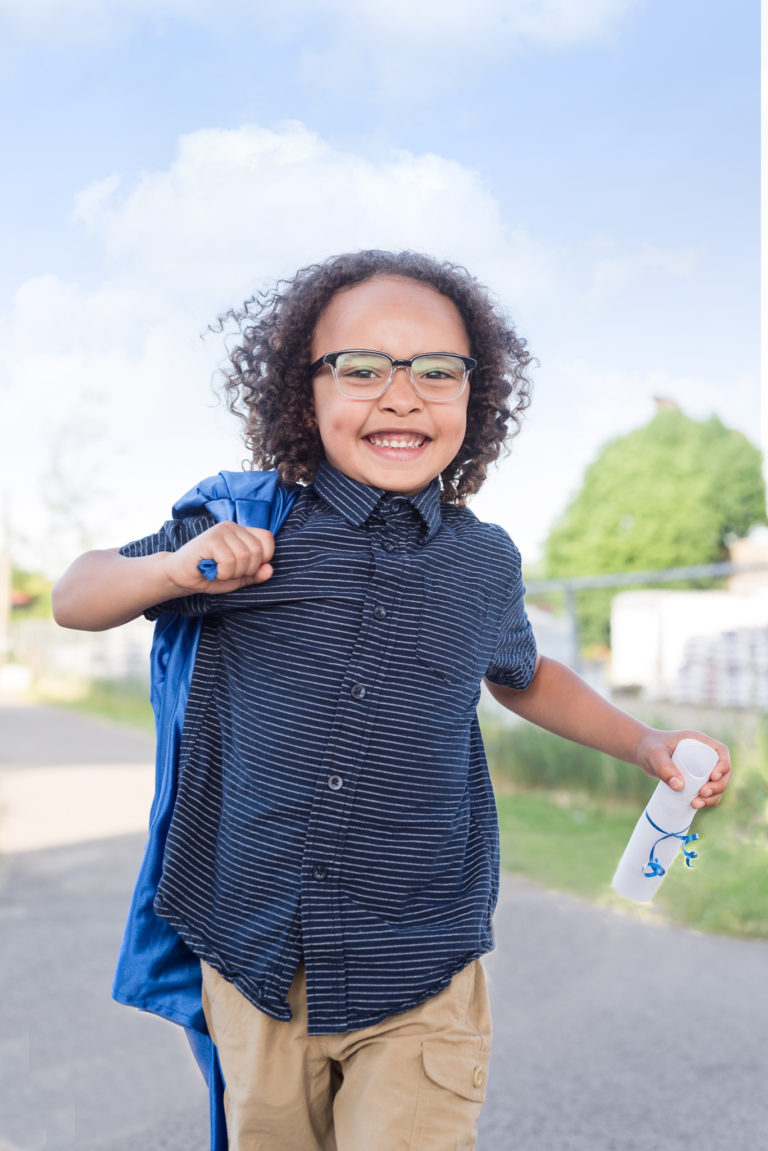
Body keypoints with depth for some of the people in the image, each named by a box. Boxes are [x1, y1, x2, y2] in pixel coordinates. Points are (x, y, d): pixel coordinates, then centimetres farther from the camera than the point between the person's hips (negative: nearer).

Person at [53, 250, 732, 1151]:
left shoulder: (483, 561, 2)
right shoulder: (245, 526, -5)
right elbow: (73, 600, 5)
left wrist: (645, 745, 11)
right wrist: (175, 570, -15)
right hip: (253, 965, 0)